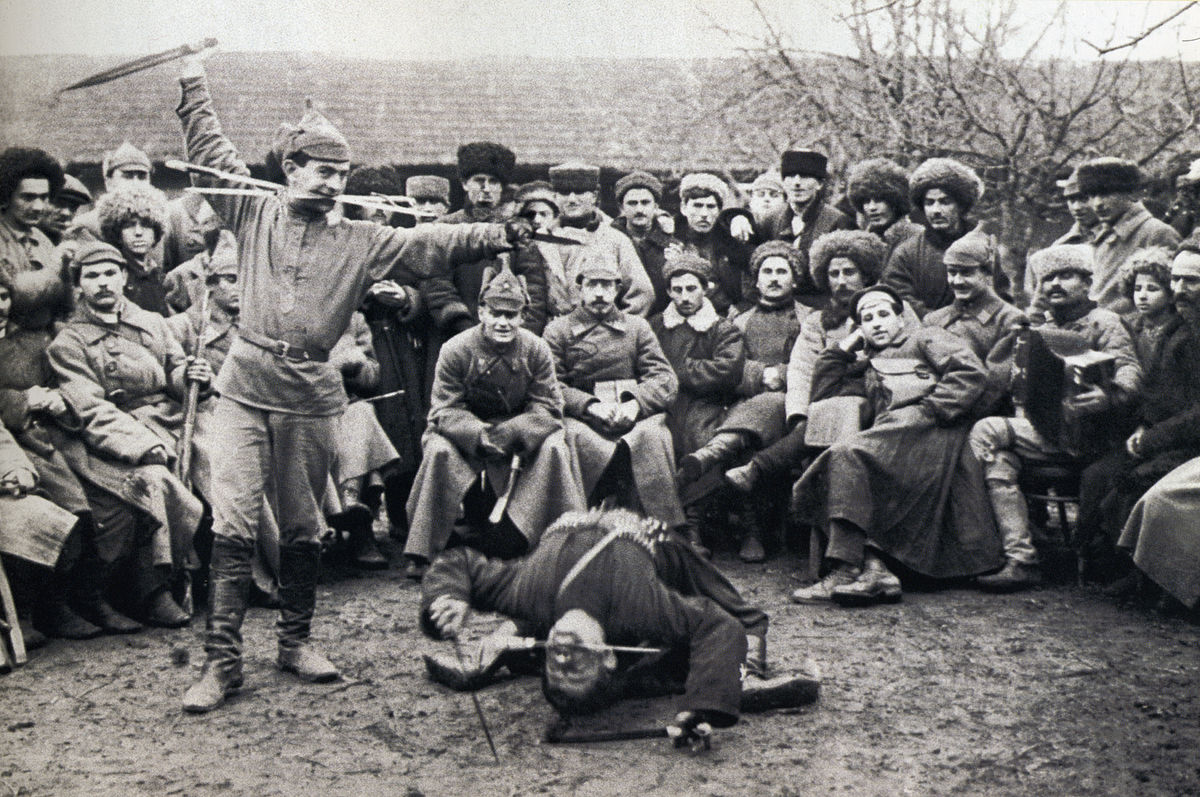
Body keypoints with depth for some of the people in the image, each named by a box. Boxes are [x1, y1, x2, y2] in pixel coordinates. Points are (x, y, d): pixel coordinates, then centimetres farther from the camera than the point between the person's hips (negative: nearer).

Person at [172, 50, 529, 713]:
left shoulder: (360, 241, 10)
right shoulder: (253, 213, 10)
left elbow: (430, 244, 3)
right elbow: (210, 152, 16)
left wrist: (498, 234, -8)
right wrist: (194, 76, 17)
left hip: (310, 395, 1)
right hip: (245, 385, -1)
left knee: (303, 529, 9)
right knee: (233, 523, -6)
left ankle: (296, 641, 25)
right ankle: (221, 659, -2)